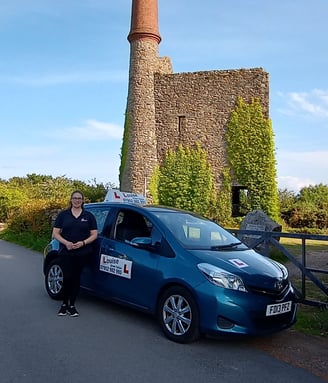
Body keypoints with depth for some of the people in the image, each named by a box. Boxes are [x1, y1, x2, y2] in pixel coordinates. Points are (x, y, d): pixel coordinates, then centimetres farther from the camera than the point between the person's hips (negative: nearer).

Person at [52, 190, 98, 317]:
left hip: (82, 253, 1)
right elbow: (55, 233, 3)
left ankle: (72, 305, 17)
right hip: (66, 252, -1)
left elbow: (94, 234, 4)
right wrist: (66, 242, -14)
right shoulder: (63, 215, 6)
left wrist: (83, 242, -13)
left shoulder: (89, 216, 7)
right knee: (67, 278, -7)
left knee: (76, 278, 6)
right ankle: (64, 303, 13)